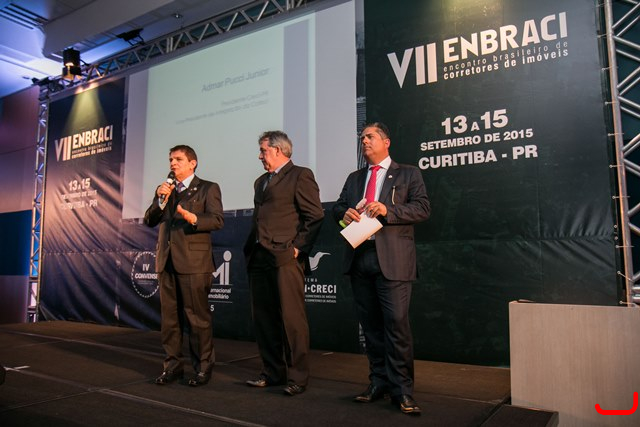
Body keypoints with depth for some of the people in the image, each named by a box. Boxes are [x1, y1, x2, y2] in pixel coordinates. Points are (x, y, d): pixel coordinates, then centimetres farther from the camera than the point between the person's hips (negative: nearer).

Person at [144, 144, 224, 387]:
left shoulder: (208, 188, 4)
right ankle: (173, 365, 22)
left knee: (197, 317, -1)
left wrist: (193, 218, -25)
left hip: (193, 262, -5)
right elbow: (149, 221, 12)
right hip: (167, 261, 6)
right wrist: (160, 199, -4)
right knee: (169, 317, 10)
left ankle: (203, 367, 11)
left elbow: (217, 220, -8)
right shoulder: (164, 190, 20)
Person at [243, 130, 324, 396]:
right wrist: (251, 249, 14)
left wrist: (298, 247, -11)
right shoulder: (261, 181, 23)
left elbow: (315, 216, -8)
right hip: (258, 257, 8)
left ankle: (297, 377, 8)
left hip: (285, 257, -8)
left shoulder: (300, 175, -1)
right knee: (263, 318, 11)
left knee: (292, 319, -4)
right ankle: (272, 372, 23)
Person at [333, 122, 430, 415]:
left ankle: (402, 389, 3)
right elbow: (338, 207, 19)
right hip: (359, 258, 5)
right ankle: (379, 382, 21)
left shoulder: (408, 174, 8)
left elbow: (423, 208, -3)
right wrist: (344, 213, -6)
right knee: (370, 325, 10)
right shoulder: (354, 178, 22)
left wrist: (388, 210, -16)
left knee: (397, 323, -8)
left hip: (392, 259, -5)